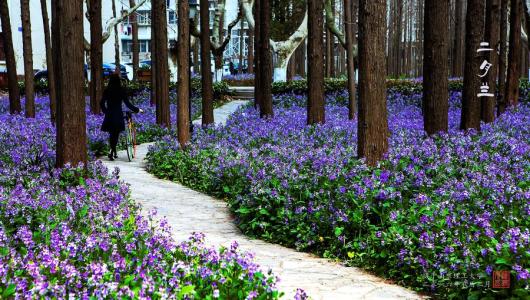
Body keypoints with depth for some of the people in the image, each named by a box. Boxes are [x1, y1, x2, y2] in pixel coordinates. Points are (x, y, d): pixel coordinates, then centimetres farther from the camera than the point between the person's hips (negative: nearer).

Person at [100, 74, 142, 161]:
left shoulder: (107, 90, 2)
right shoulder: (121, 90, -6)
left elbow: (102, 103, 6)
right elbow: (127, 104, -7)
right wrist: (137, 110, 3)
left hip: (109, 115, 3)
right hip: (118, 115, -3)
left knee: (111, 134, 15)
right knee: (116, 134, 4)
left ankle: (114, 152, 20)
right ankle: (112, 152, -11)